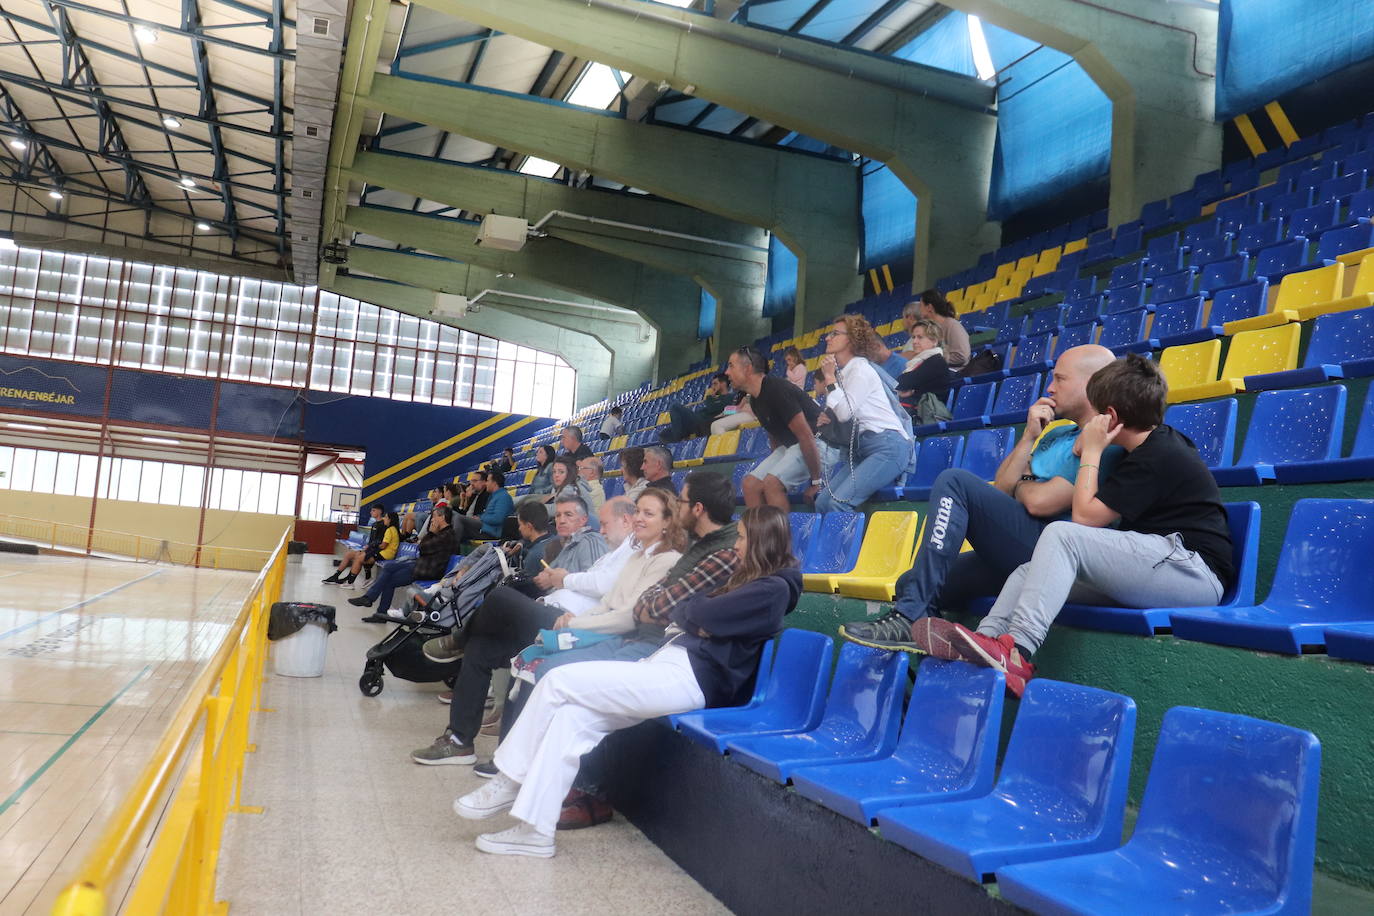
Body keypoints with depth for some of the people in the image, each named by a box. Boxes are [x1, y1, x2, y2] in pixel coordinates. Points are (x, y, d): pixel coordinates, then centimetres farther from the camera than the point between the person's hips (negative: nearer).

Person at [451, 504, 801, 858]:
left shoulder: (773, 588, -7)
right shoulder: (752, 581, 23)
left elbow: (695, 615, -12)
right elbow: (681, 614, 17)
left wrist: (687, 612, 7)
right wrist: (695, 619, -3)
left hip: (689, 678, -9)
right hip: (670, 660, 9)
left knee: (559, 681, -12)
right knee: (573, 716, -9)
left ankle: (510, 781, 1)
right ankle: (534, 829, -8)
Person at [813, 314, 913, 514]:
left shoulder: (861, 369, -7)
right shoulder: (841, 372, 16)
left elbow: (845, 412, -15)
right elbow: (841, 415, 23)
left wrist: (830, 378, -7)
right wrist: (826, 419, 0)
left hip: (888, 446, -8)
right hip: (862, 450, 8)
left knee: (838, 502, -24)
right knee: (823, 500, -7)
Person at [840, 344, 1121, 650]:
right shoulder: (1056, 432, 24)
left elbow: (1040, 502, -17)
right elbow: (1000, 490, 14)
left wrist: (1021, 483, 6)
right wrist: (1029, 437, 5)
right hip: (1015, 555, 10)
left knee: (955, 481, -20)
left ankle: (909, 618, -26)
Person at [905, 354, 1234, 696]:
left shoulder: (1156, 458, -14)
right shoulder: (1163, 441, 17)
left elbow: (1084, 517, -12)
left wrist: (1091, 451, -4)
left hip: (1195, 570, -10)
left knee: (1061, 534, -26)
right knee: (1032, 570, -1)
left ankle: (1016, 649, -37)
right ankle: (986, 639, -21)